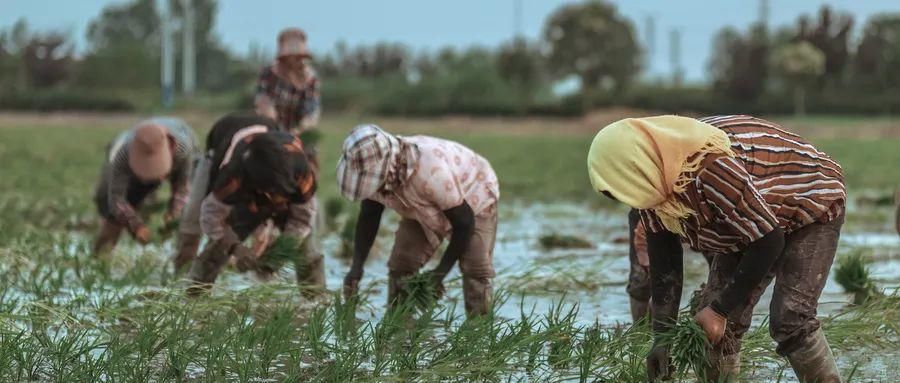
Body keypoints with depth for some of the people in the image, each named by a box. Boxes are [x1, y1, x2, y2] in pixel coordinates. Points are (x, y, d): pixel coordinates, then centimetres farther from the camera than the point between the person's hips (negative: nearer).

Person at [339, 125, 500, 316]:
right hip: (425, 209, 6)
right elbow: (368, 217, -9)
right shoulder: (373, 171, -26)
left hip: (473, 197, -6)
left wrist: (441, 272, -28)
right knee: (400, 266, -5)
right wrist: (356, 266, -22)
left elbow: (464, 223, -33)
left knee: (476, 270, -19)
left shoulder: (430, 171, -45)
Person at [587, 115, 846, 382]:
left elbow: (768, 242, -33)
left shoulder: (711, 169, -41)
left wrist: (720, 310, -27)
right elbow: (663, 262, -6)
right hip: (747, 225, 8)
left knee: (790, 320, -22)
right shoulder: (654, 183, -15)